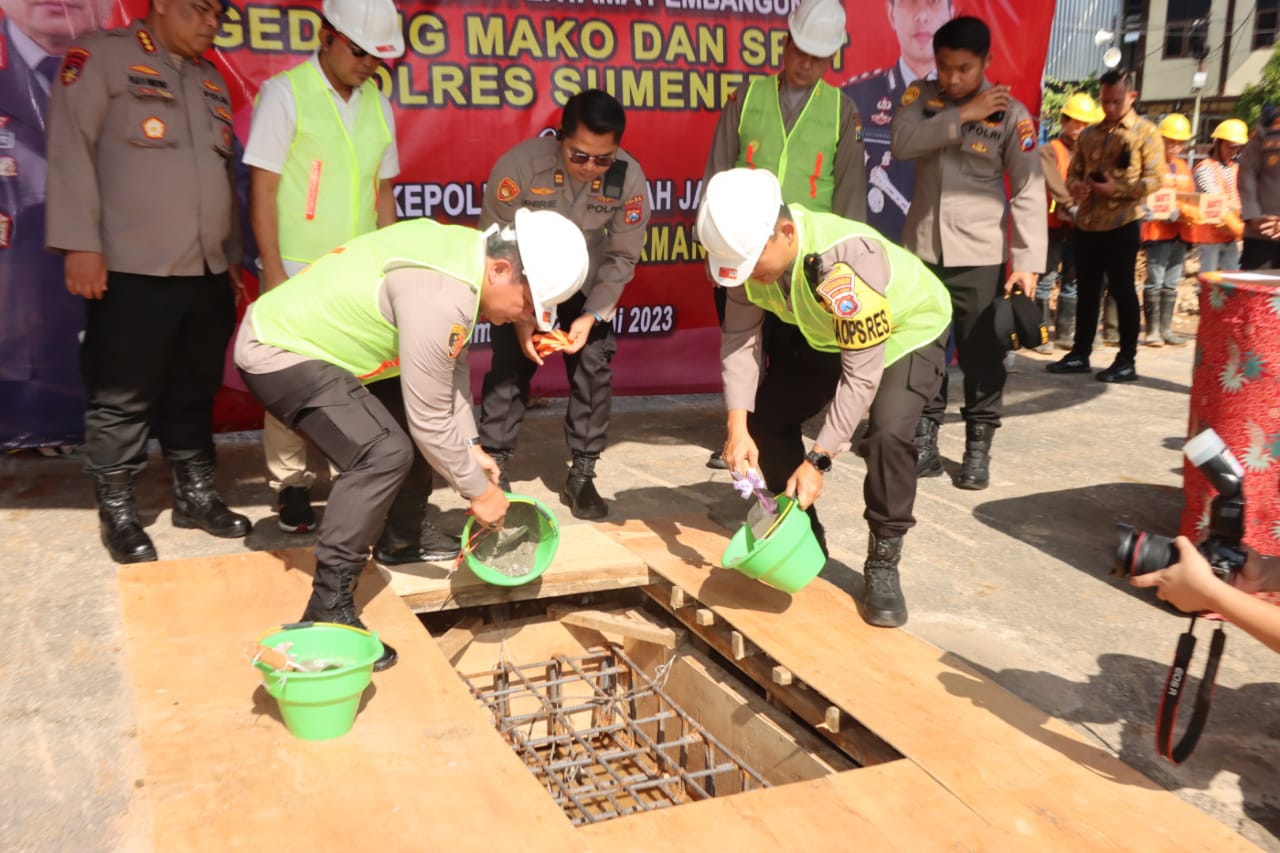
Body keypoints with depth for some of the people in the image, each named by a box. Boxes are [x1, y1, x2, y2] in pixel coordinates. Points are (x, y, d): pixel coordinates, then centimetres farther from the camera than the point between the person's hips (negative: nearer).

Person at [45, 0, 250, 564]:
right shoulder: (101, 57, -1)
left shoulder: (210, 80, 19)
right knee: (124, 399, 0)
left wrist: (232, 256, 20)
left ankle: (195, 495, 25)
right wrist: (80, 243, -15)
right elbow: (71, 147, -8)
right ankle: (117, 511, 12)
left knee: (195, 393, 13)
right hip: (133, 272, -6)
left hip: (208, 273, 6)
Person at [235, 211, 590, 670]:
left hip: (295, 331, 11)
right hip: (277, 351, -11)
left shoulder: (464, 251, -2)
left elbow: (452, 366, 6)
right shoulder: (440, 295, -32)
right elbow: (431, 421, -25)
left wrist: (470, 444, 2)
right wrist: (478, 489, -13)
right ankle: (328, 610, -18)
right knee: (384, 453, -25)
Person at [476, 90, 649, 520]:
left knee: (594, 372, -4)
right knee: (509, 368, -5)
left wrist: (592, 315, -21)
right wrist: (519, 316, -24)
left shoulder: (629, 177, -25)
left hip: (586, 289, 2)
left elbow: (622, 257, -13)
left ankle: (582, 475, 9)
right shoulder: (518, 164, -31)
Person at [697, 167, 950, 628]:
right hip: (823, 333, 6)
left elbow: (861, 373, -37)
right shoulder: (750, 248, -23)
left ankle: (883, 565, -8)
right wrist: (737, 426, -29)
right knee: (765, 417, -2)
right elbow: (740, 337, -18)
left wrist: (817, 460, -36)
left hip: (907, 329, -6)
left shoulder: (848, 260, -42)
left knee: (887, 433, -29)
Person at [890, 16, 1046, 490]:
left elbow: (1029, 192, -7)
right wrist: (962, 115, -19)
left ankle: (978, 447, 11)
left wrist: (1027, 262, -15)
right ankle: (924, 438, 19)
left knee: (981, 353, 0)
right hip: (922, 248, 3)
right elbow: (902, 144, -15)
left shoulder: (1010, 113, -6)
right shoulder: (921, 96, 3)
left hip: (980, 254, -2)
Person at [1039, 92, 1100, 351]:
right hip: (1054, 223, -6)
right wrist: (1070, 206, -30)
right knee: (1047, 279, -5)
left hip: (1080, 225, 6)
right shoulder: (1049, 151, -1)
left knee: (1073, 280, 8)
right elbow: (1054, 183, -16)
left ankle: (1064, 333, 15)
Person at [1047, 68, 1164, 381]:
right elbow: (1073, 171, 15)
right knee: (1087, 289, 10)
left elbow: (1156, 178, -8)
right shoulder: (1089, 134, 12)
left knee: (1122, 290, 0)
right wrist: (1075, 186, -8)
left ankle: (1127, 361, 7)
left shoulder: (1145, 131, -3)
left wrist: (1117, 189, -20)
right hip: (1087, 222, 5)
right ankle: (1080, 354, 18)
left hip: (1123, 223, -5)